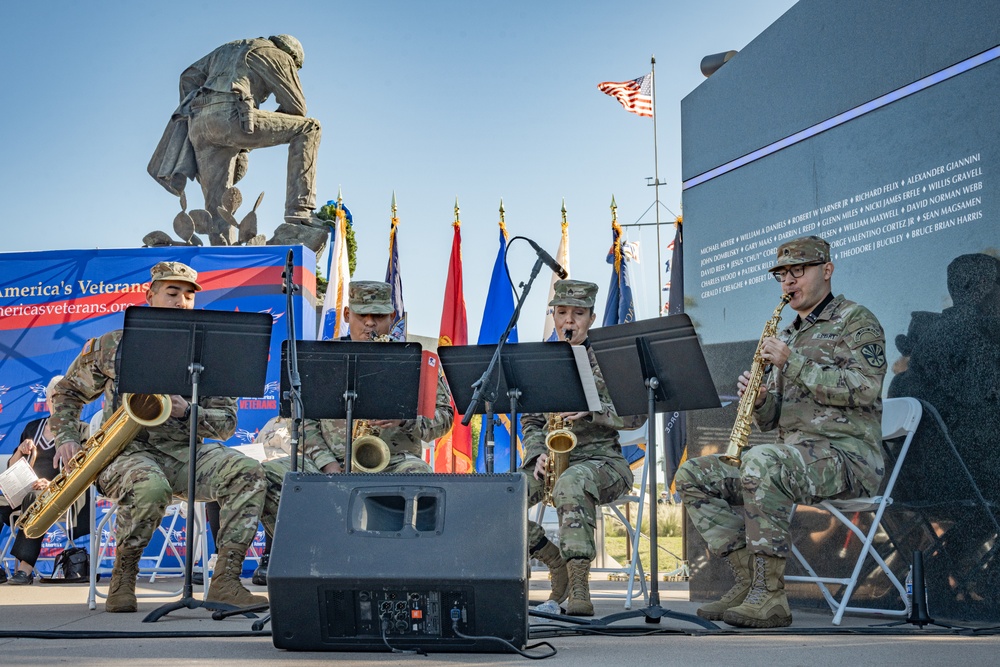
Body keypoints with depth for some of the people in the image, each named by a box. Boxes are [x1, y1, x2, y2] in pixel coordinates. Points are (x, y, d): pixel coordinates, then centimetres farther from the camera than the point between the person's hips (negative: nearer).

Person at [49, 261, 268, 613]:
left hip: (185, 453, 3)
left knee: (248, 474, -26)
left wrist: (187, 412, -13)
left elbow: (226, 423, 6)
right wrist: (66, 438, 2)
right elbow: (65, 393, 19)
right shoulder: (111, 346, 8)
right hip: (128, 451, -3)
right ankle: (122, 580, -15)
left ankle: (225, 582, -26)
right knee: (151, 486, -40)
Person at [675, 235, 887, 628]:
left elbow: (864, 389, -16)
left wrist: (793, 362, -16)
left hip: (849, 455, -8)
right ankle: (749, 581, -11)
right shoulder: (788, 336, 24)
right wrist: (757, 400, -2)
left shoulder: (856, 320, 2)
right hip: (791, 455, 8)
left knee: (761, 461, -38)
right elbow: (771, 420, 22)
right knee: (693, 475, -5)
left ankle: (770, 597, -33)